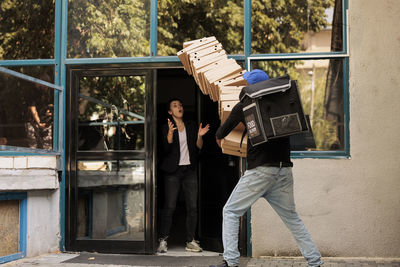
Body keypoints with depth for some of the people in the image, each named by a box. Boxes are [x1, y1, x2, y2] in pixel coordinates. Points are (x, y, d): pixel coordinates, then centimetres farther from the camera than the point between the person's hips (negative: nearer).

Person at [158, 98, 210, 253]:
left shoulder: (191, 126, 13)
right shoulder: (167, 128, 3)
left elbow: (199, 147, 9)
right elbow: (167, 148, -11)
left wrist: (199, 136, -9)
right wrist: (170, 133, -26)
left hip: (190, 170, 4)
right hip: (173, 171, -3)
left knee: (192, 207, 0)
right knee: (170, 206, -8)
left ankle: (190, 241, 6)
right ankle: (163, 240, 0)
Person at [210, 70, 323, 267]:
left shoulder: (244, 106, -1)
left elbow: (220, 135, 9)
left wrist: (219, 138, 30)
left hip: (260, 170, -5)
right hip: (284, 168, 5)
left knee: (231, 212, 5)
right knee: (291, 217, 14)